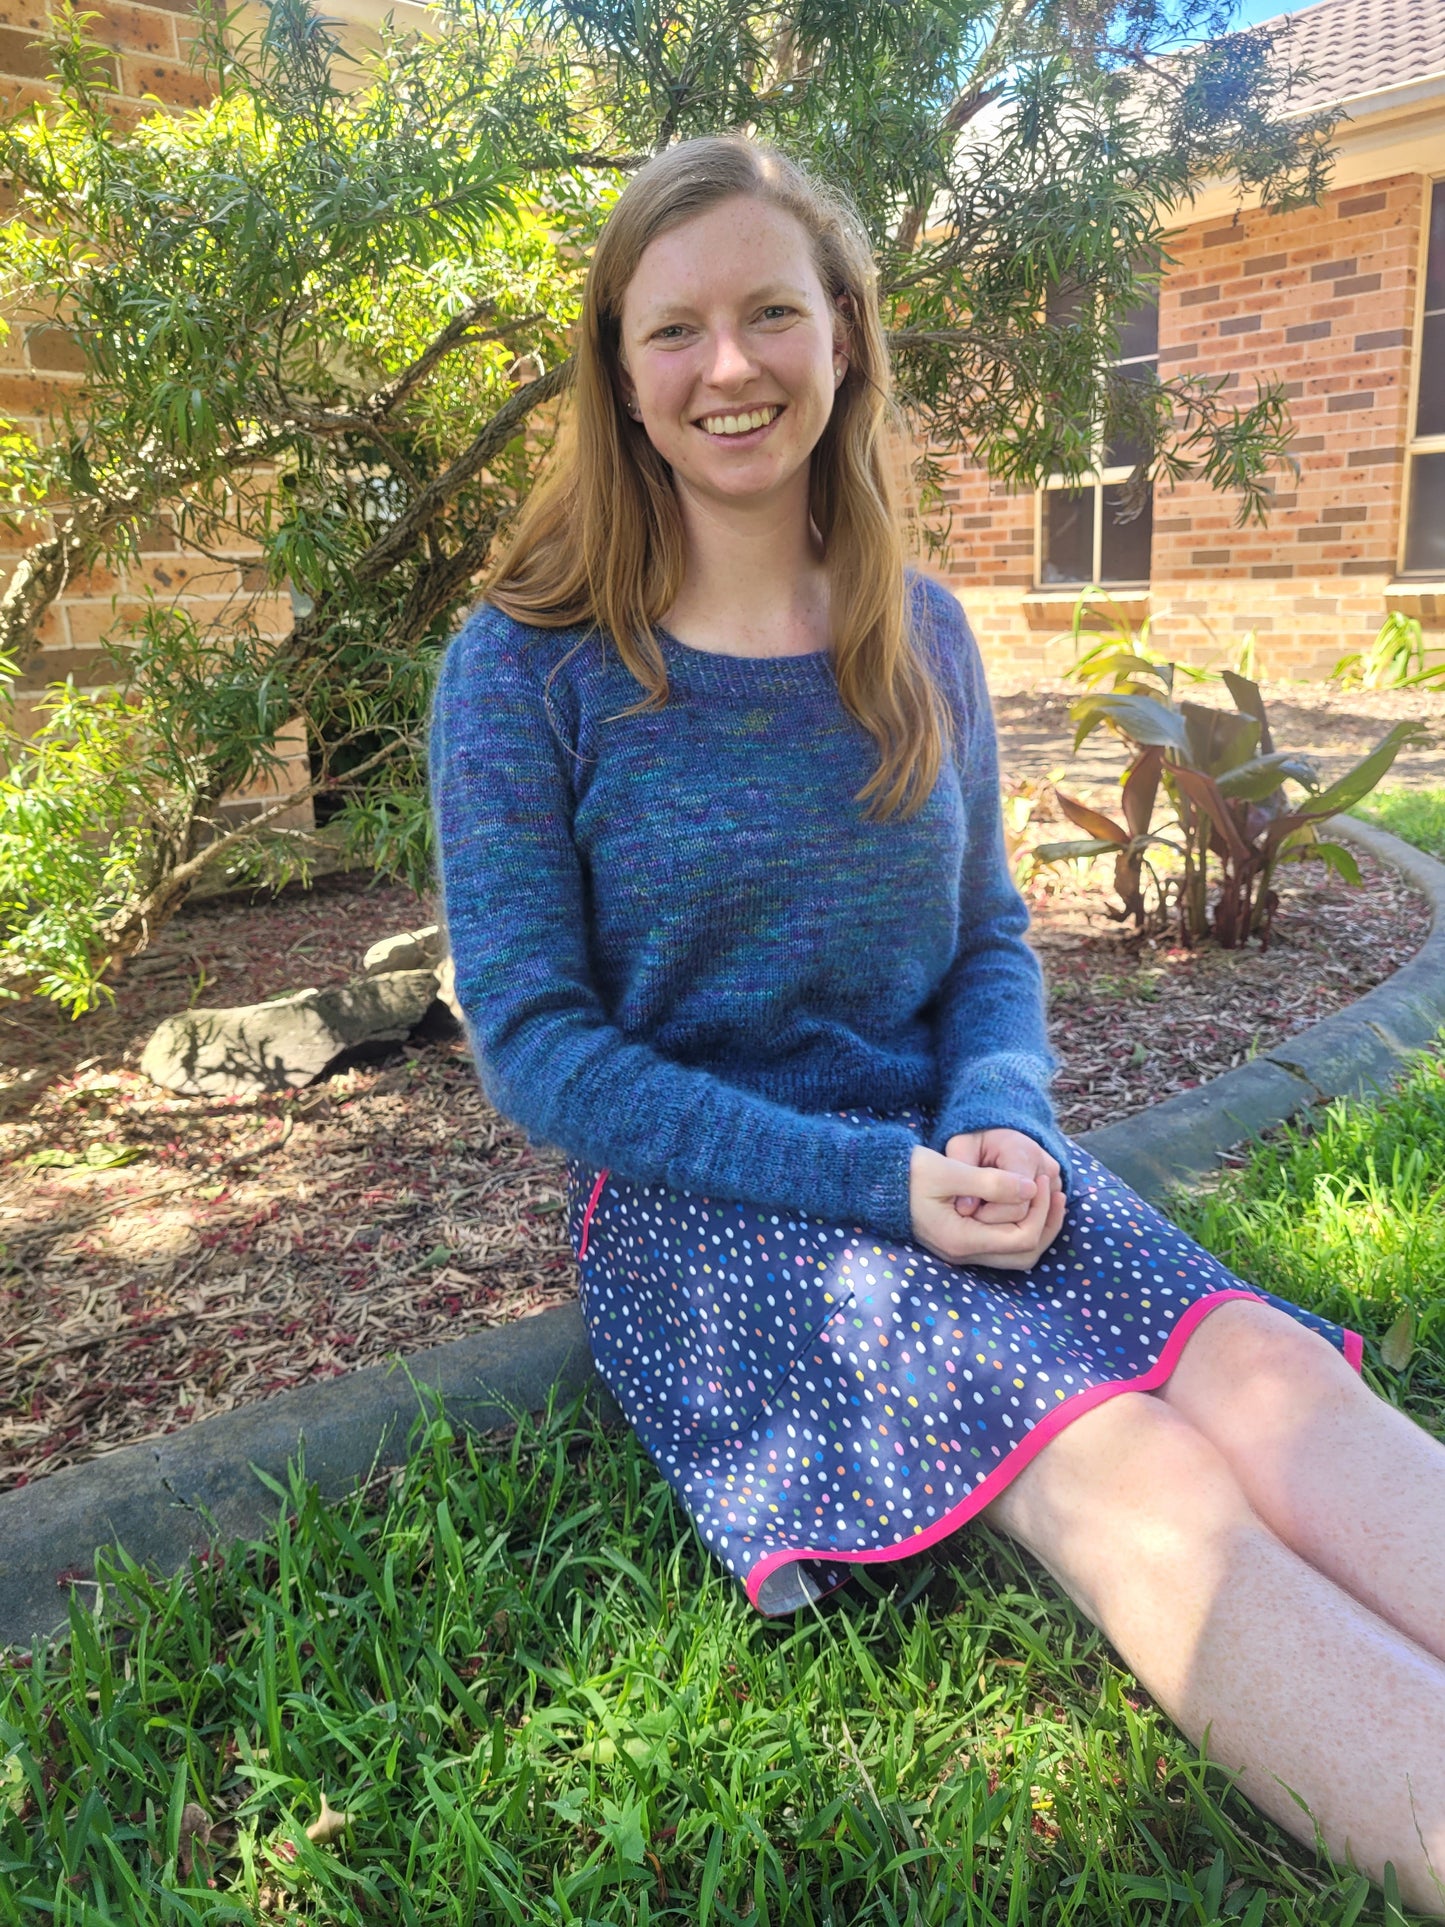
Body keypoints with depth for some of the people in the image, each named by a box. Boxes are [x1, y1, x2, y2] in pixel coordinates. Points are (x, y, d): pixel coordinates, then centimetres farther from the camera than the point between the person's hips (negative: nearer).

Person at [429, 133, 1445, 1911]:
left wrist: (1000, 1124, -12)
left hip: (945, 1149, 4)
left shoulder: (920, 636, 8)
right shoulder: (527, 671, -6)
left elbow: (991, 940, 12)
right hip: (700, 1200, -3)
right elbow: (536, 1042, -9)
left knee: (1278, 1381, -23)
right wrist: (875, 1181, -18)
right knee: (1130, 1475, -28)